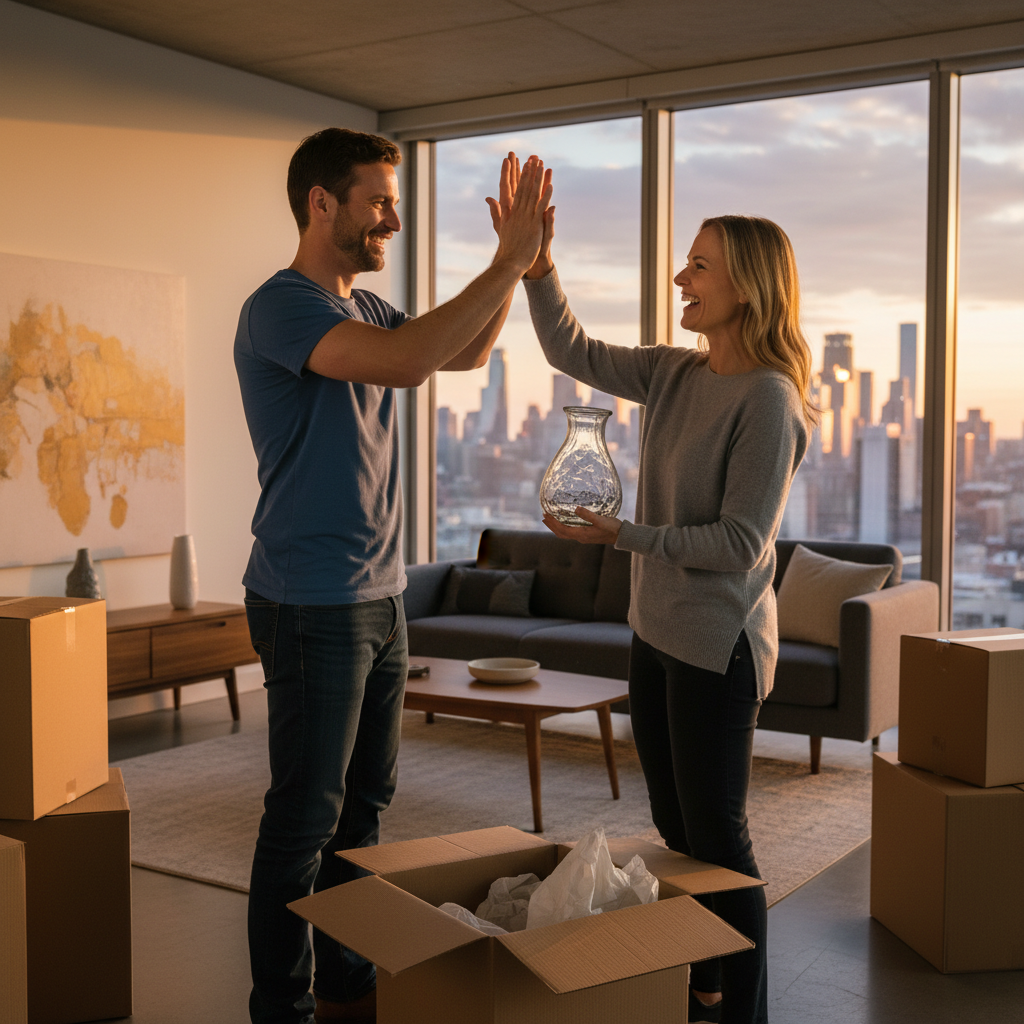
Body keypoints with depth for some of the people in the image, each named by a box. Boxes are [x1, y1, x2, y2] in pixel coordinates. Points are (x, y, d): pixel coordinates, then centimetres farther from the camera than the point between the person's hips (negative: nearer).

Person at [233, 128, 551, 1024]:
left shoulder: (365, 308, 13)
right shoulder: (279, 307, -15)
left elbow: (466, 354, 23)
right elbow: (408, 362, -31)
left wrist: (516, 259, 10)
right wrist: (509, 263, -24)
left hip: (379, 596, 9)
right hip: (312, 603, -9)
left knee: (363, 804, 17)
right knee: (304, 816, 0)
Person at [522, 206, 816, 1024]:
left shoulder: (767, 399, -18)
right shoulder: (675, 375, 4)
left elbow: (740, 543, -20)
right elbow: (572, 353, 10)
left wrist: (624, 537, -21)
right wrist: (538, 266, -3)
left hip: (719, 648, -8)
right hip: (656, 633, 8)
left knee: (717, 837, 3)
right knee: (677, 829, 18)